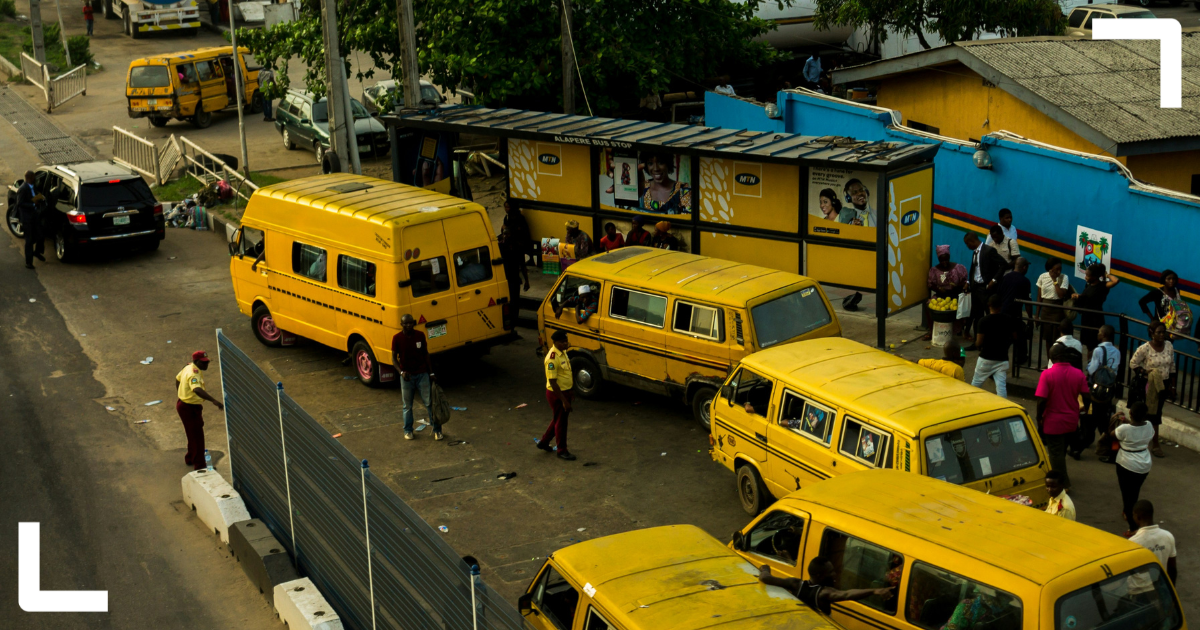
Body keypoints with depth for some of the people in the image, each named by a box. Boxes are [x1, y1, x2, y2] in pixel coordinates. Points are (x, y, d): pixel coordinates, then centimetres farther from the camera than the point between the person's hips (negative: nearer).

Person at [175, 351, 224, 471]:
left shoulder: (189, 367, 2)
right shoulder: (193, 374, -30)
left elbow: (178, 378, 21)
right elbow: (197, 390, -50)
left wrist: (180, 394, 33)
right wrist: (214, 400, -59)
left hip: (184, 404, 10)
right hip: (189, 408, -10)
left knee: (194, 434, 25)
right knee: (197, 436, -2)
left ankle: (190, 459, 42)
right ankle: (199, 466, 5)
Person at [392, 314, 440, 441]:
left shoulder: (420, 335, -4)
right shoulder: (397, 338, -9)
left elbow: (426, 354, 5)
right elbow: (394, 358, -3)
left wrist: (431, 373, 4)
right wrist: (401, 372, -19)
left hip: (422, 374, 1)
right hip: (407, 376, -1)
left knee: (429, 402, 2)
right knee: (407, 405, 10)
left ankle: (437, 429, 12)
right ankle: (408, 430, 26)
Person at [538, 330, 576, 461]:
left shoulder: (563, 352, 3)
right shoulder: (552, 358, -27)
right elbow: (552, 382, -26)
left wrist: (571, 390, 20)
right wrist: (564, 400, -25)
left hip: (565, 392, 9)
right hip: (556, 394, -9)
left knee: (559, 419, 22)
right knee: (561, 422, 6)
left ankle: (544, 442, 39)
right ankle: (562, 451, 21)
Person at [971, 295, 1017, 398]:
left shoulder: (983, 321, -14)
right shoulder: (1008, 320, -3)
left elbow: (979, 342, -15)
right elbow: (1014, 337, 8)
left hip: (986, 358, -2)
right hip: (1002, 359, 2)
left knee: (976, 382, 16)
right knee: (1001, 385, -1)